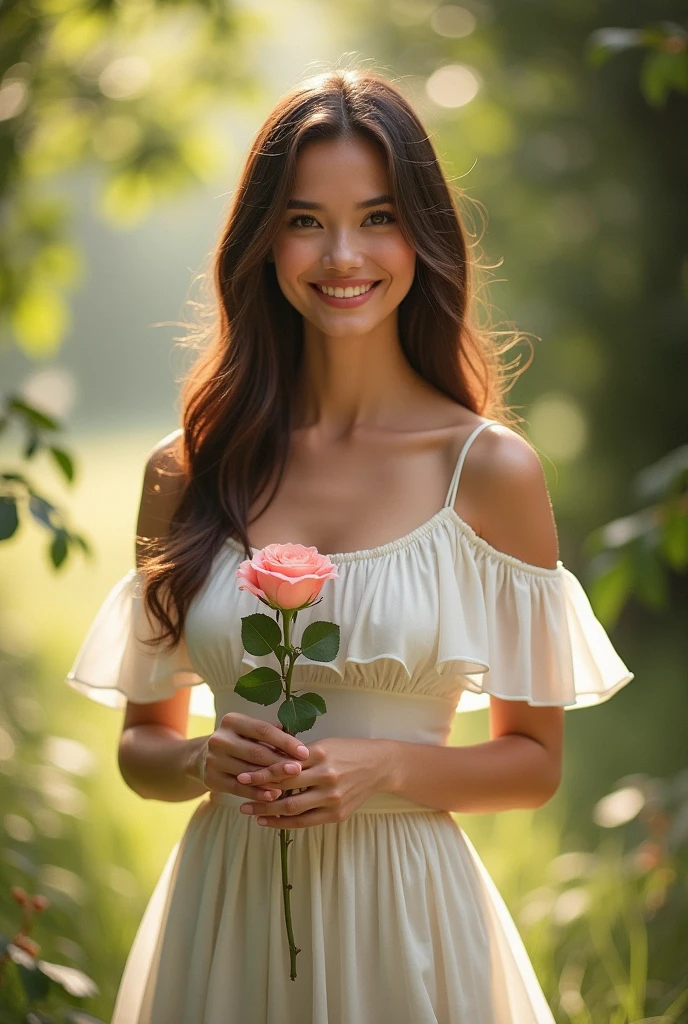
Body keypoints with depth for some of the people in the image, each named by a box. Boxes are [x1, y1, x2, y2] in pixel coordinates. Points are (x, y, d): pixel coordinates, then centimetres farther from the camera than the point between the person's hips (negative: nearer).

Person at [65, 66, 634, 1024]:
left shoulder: (490, 469, -6)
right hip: (222, 916, 2)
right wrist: (205, 761, -11)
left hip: (403, 915, -2)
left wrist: (388, 769, -15)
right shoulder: (186, 471, 0)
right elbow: (141, 743, 8)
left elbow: (534, 759, 0)